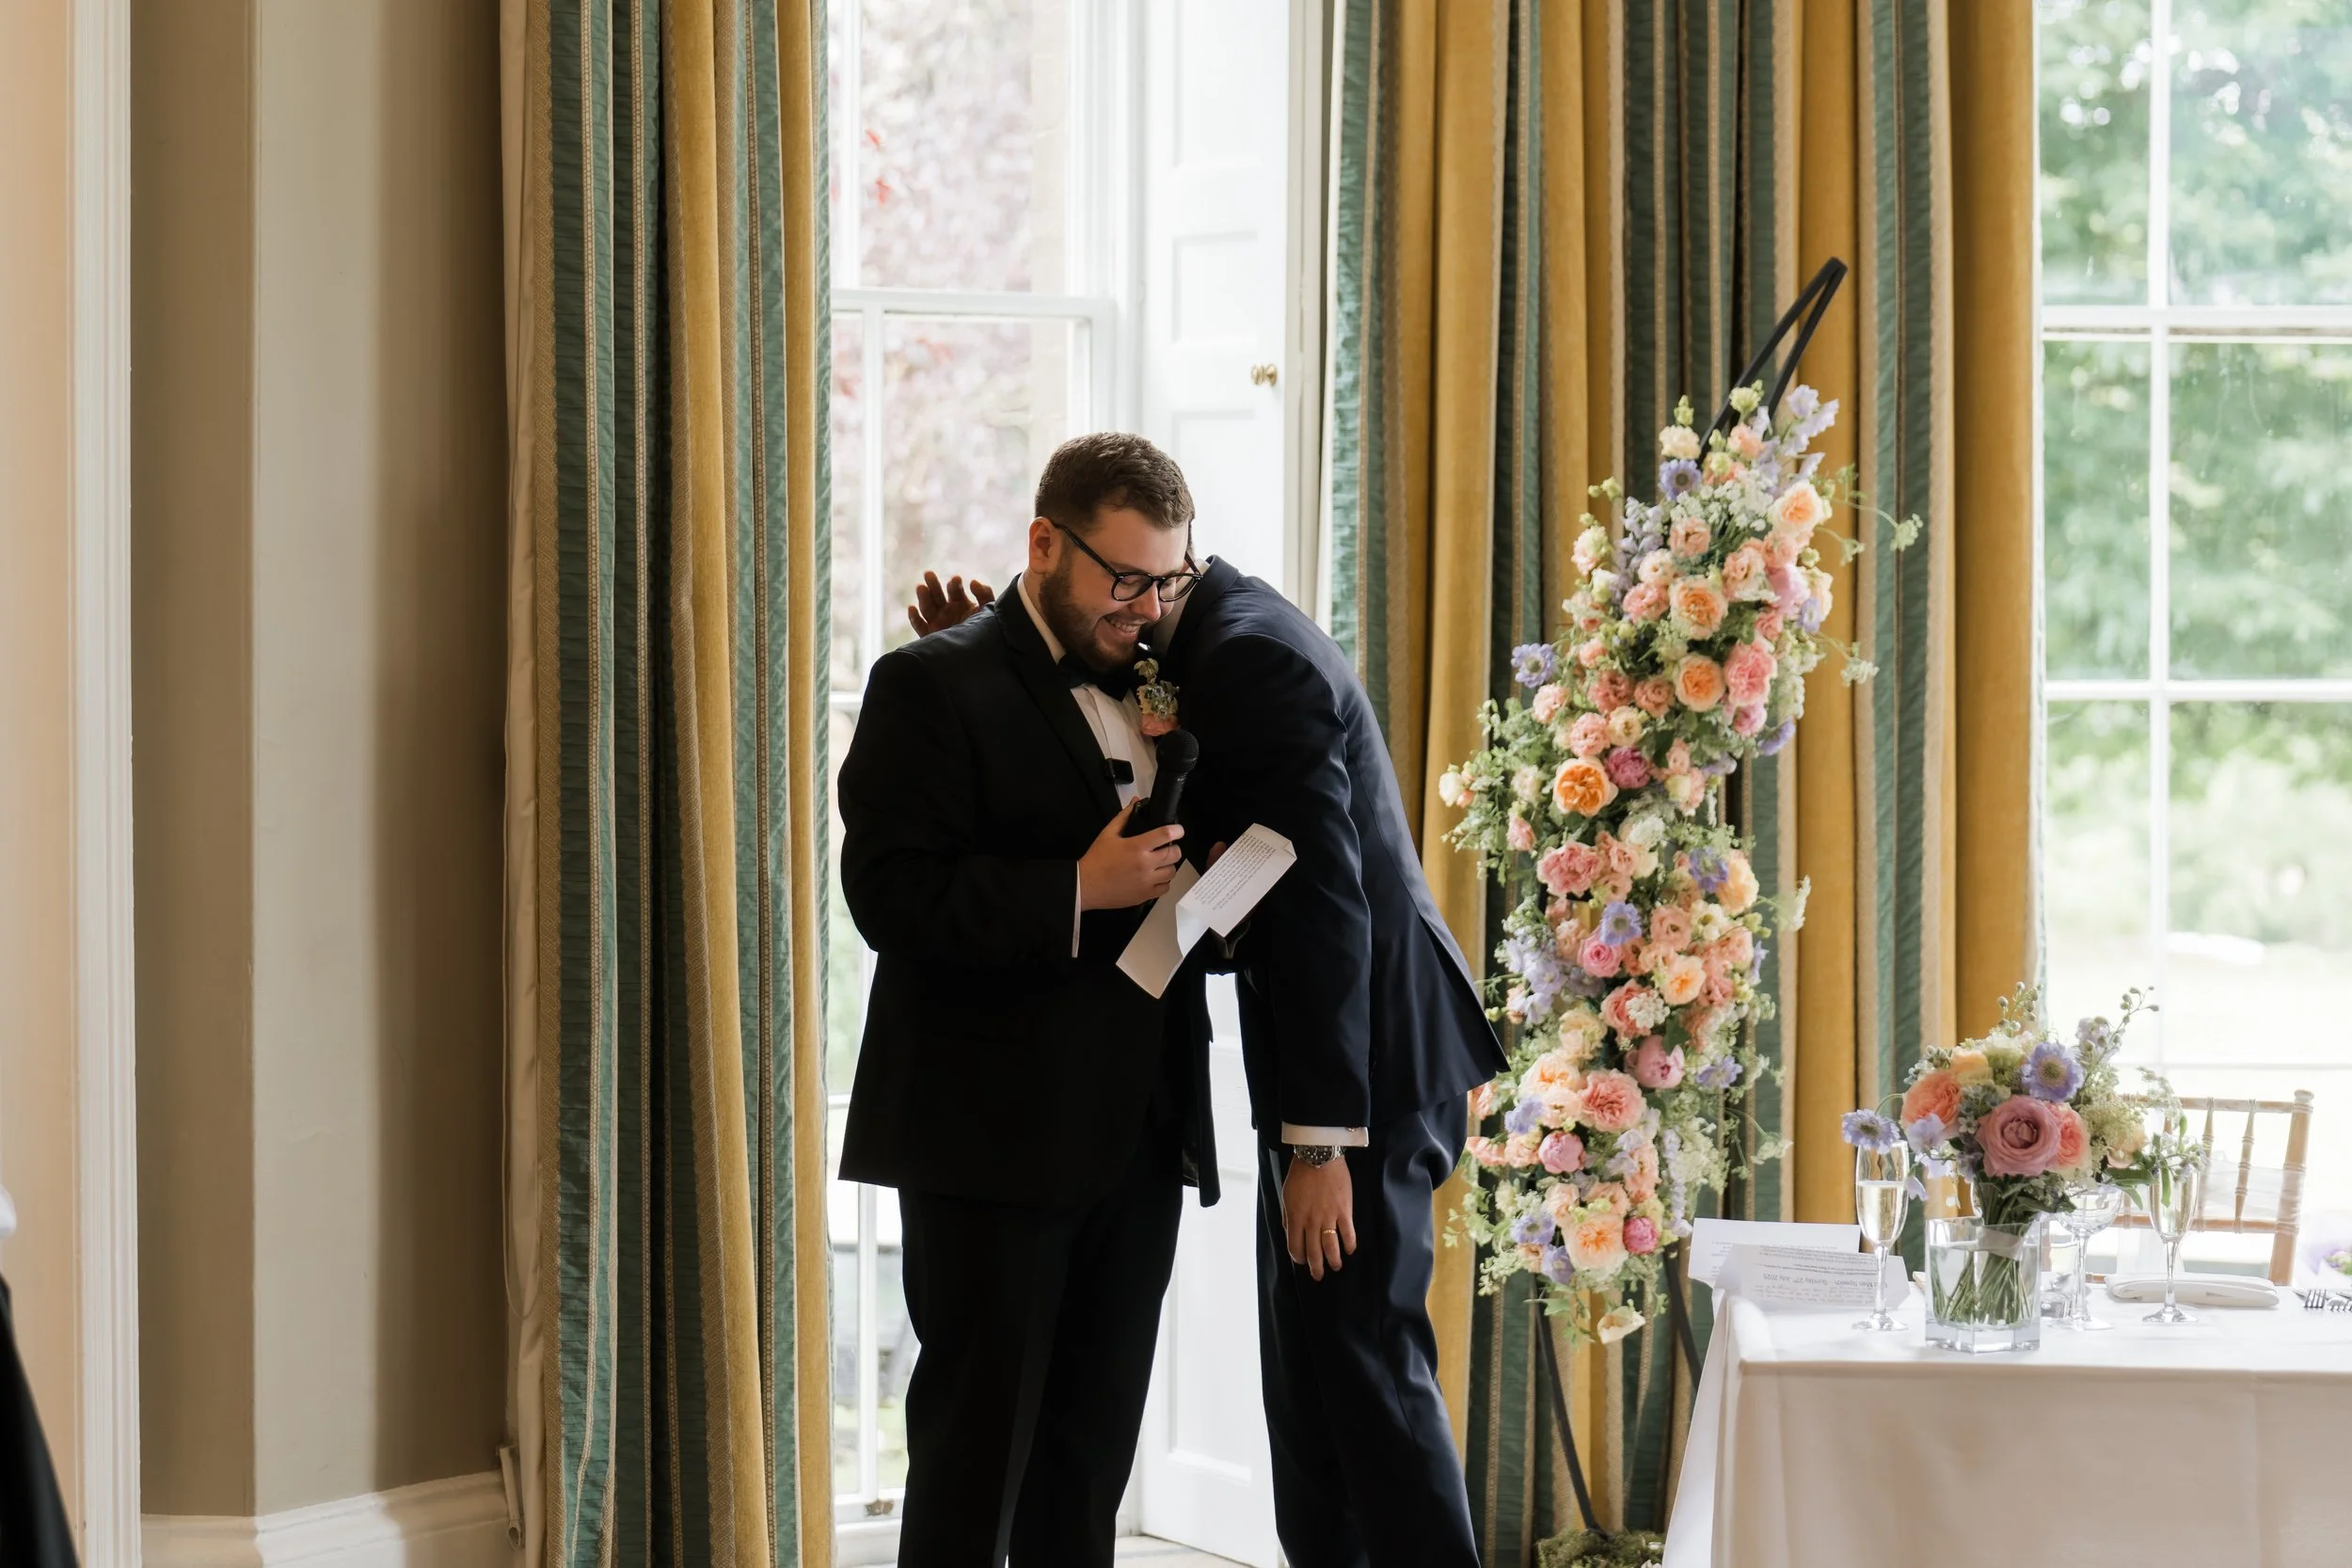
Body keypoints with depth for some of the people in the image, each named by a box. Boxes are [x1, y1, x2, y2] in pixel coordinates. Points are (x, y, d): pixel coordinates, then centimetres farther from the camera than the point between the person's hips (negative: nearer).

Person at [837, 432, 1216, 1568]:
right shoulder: (935, 685, -6)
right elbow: (893, 898, -16)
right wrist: (1077, 892, -22)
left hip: (1135, 1136, 7)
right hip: (991, 1141, -7)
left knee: (1090, 1460, 12)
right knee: (976, 1446, -2)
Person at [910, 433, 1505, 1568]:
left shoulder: (1253, 658, -18)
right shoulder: (1221, 641, 14)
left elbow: (1324, 902, -23)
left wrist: (1320, 1144, -24)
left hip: (1369, 1054, -11)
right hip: (1325, 1055, 11)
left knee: (1363, 1359, -9)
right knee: (1310, 1361, 13)